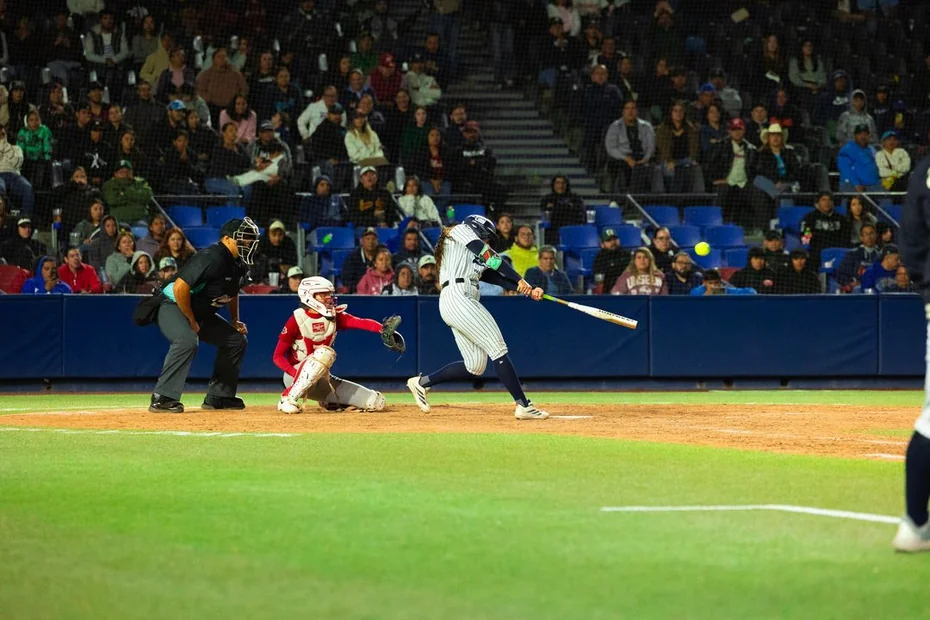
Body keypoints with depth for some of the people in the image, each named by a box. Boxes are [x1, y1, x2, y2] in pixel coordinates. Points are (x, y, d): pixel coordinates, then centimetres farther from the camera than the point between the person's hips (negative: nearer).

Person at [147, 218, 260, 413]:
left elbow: (232, 291, 23)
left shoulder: (240, 264, 1)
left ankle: (219, 396, 15)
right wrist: (191, 321, -23)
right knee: (187, 341, -36)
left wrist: (235, 320, 15)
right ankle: (162, 398, -34)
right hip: (173, 306, -10)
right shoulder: (210, 258, -28)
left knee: (237, 340, 10)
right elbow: (180, 287, -32)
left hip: (201, 313, 10)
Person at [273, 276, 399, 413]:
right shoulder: (297, 320, -13)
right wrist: (297, 374, -29)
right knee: (324, 353, -37)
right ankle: (288, 399, -26)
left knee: (376, 402, -3)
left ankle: (328, 401, 17)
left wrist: (383, 329, -38)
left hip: (322, 379, 6)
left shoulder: (335, 316, 1)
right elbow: (278, 357, -12)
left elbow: (361, 322, -18)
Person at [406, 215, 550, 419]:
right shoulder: (461, 230, 8)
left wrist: (529, 291, 5)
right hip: (457, 297, -9)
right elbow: (489, 256, -3)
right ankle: (523, 406, -17)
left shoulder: (476, 261, 30)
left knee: (475, 366, 7)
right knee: (498, 349, -13)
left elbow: (497, 277, 18)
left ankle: (422, 382, 16)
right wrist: (520, 280, -6)